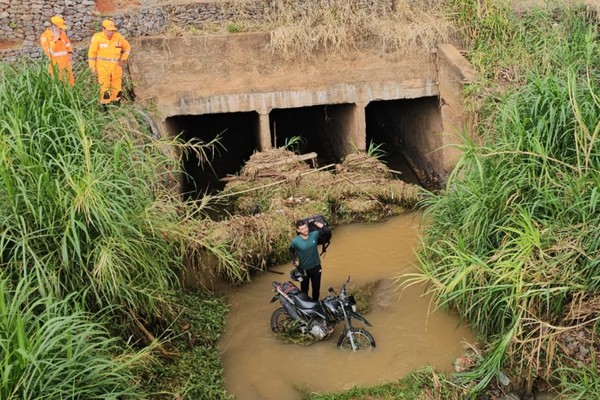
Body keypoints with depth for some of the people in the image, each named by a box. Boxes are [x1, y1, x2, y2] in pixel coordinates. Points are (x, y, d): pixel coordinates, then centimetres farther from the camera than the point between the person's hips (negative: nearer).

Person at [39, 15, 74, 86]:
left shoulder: (62, 33, 6)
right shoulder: (45, 36, -12)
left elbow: (67, 42, 25)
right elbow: (48, 52, -21)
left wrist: (69, 53, 10)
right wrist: (55, 39, -23)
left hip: (66, 64, 6)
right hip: (56, 66, -6)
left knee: (71, 82, 11)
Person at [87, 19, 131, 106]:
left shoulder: (118, 36, -6)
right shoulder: (97, 38, -14)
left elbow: (127, 47, 8)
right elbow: (92, 53, -6)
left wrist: (123, 59, -3)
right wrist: (92, 67, -7)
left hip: (116, 66, 4)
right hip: (103, 67, -3)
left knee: (117, 88, 11)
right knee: (105, 89, -3)